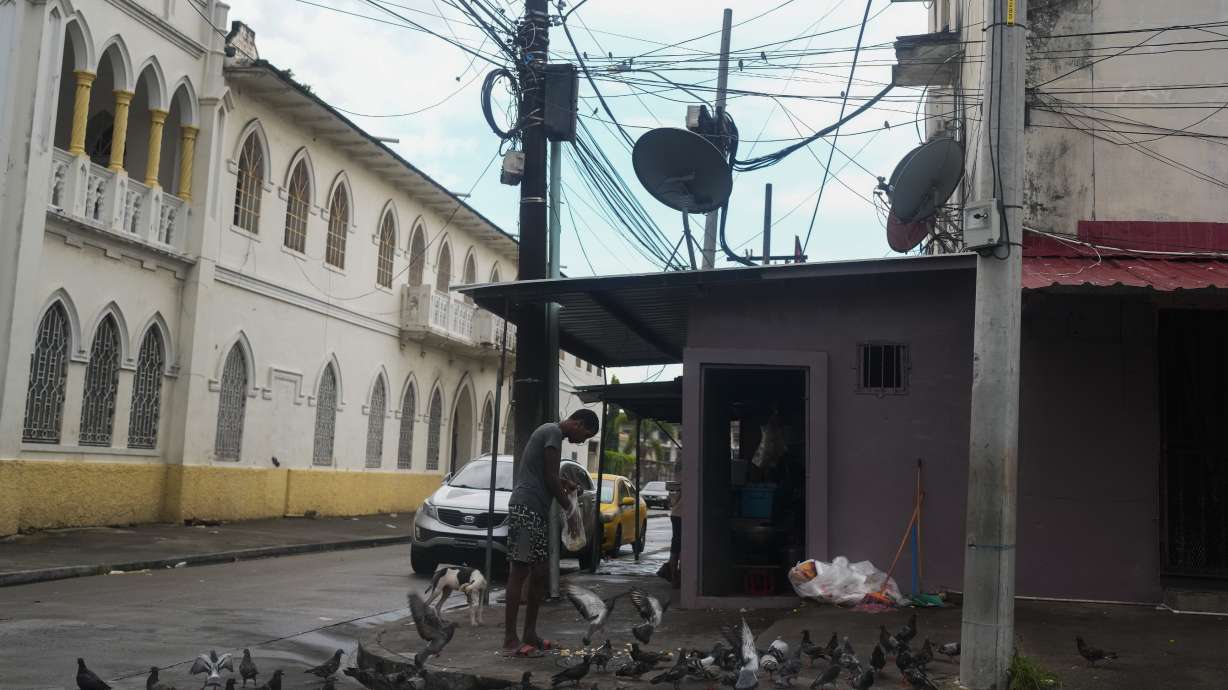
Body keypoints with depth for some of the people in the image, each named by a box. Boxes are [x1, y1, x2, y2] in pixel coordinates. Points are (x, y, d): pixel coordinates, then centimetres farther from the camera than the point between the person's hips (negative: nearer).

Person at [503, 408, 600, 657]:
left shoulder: (548, 431, 21)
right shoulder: (554, 432, -10)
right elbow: (550, 477, -14)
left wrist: (564, 483, 14)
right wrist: (568, 506, -2)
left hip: (536, 510, 11)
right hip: (526, 508, -11)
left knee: (539, 573, 12)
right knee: (519, 572, -10)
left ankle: (530, 634, 17)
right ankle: (510, 640, -9)